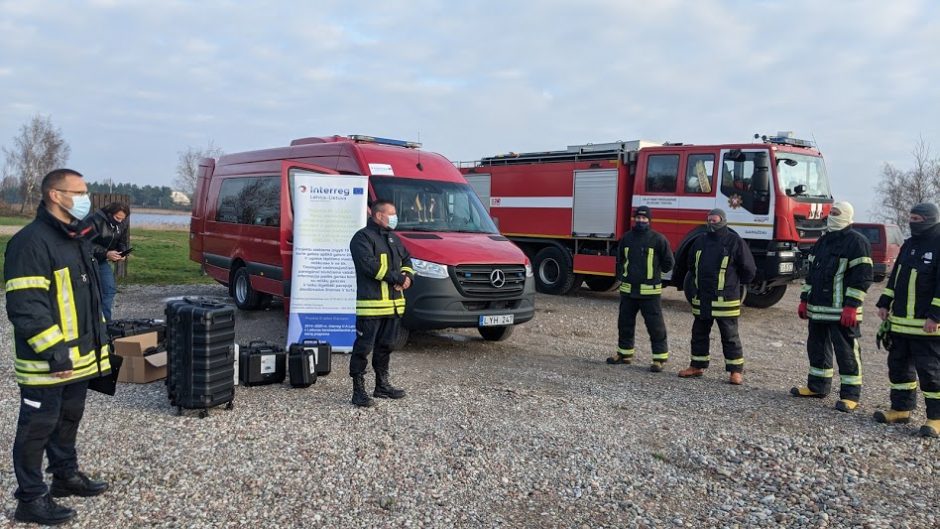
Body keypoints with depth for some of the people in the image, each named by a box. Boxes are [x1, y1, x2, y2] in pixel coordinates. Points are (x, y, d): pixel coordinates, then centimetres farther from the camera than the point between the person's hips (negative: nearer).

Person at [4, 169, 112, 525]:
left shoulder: (77, 239, 13)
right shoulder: (31, 242, -18)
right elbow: (25, 308, -23)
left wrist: (99, 342, 19)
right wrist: (55, 352, -23)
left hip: (80, 355, 9)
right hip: (47, 361, -9)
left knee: (69, 418, 22)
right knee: (38, 426, 3)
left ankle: (66, 475, 38)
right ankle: (31, 499, 14)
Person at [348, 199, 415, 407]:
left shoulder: (393, 238, 20)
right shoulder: (363, 237, -8)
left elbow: (406, 259, 23)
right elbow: (369, 265, -20)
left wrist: (407, 276, 0)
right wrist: (397, 277, -16)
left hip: (394, 304, 9)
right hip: (371, 304, -9)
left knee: (385, 346, 17)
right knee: (363, 347, -4)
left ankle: (382, 385, 28)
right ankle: (358, 390, 1)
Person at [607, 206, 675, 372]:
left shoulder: (658, 239, -6)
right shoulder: (626, 238, 7)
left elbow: (668, 263, 1)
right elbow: (620, 259, 22)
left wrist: (654, 273, 9)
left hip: (649, 291, -5)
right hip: (628, 290, 5)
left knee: (655, 326, -2)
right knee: (625, 323, 14)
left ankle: (660, 358, 5)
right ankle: (624, 353, 28)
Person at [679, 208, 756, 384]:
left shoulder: (735, 242, -8)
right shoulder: (700, 241, 8)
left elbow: (749, 269, -3)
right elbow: (691, 265, 25)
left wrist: (735, 285, 6)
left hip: (725, 300, -6)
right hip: (701, 299, 6)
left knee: (730, 336, 1)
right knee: (699, 333, 14)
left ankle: (736, 371, 9)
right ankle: (697, 366, 26)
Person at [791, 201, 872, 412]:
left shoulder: (856, 242, -9)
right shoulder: (822, 242, 16)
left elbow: (862, 277, -14)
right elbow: (811, 273, 21)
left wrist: (851, 307, -19)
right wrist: (804, 300, 17)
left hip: (842, 311, -8)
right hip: (818, 308, 8)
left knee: (846, 352, -3)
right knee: (817, 348, 15)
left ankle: (850, 395, 4)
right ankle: (817, 386, 28)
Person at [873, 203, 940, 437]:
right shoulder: (909, 244, 14)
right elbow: (895, 276, 19)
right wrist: (885, 303, 12)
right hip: (900, 321, 8)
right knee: (899, 366, 14)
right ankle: (901, 409, 25)